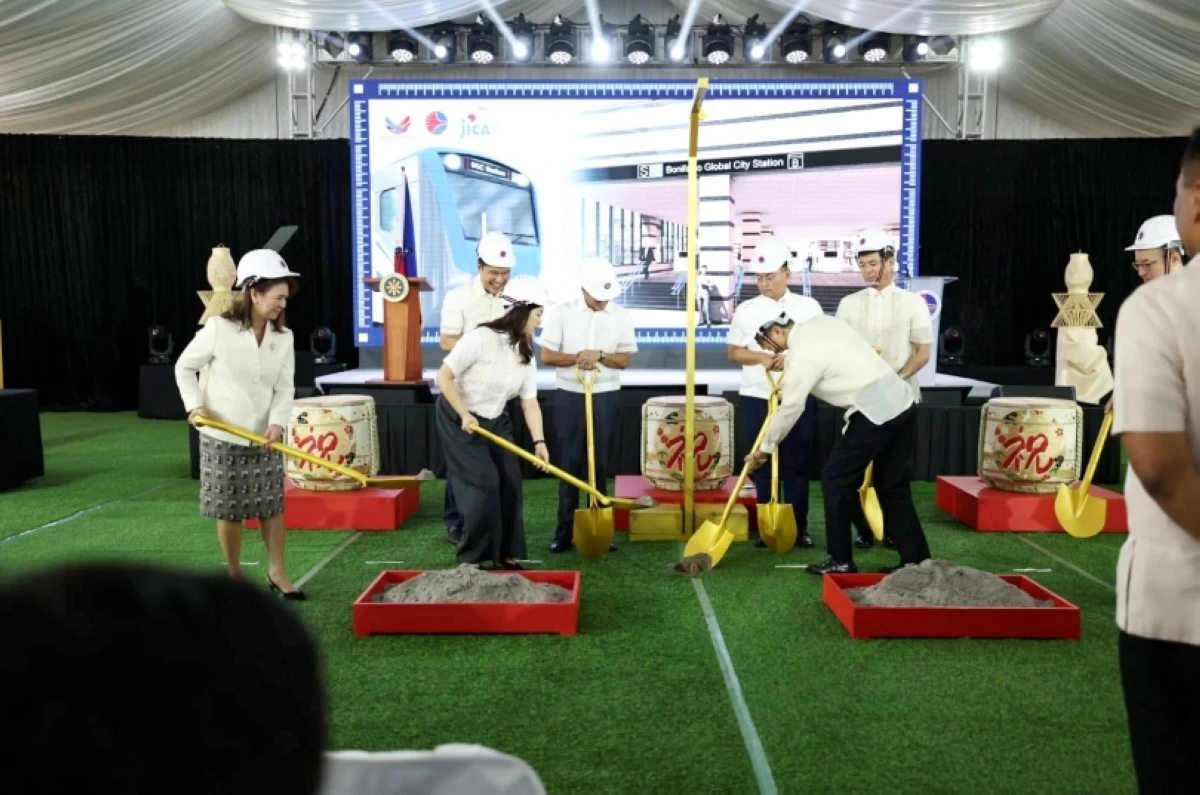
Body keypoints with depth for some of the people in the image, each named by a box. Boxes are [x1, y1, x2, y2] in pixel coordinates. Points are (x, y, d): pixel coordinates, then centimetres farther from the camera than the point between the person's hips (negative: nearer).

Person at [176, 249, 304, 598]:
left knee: (273, 505, 7)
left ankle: (277, 572, 20)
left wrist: (278, 422, -19)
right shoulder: (219, 328, -13)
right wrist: (195, 405, -14)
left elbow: (285, 387, -3)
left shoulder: (284, 337, -2)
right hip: (222, 438, -3)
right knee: (229, 510, 6)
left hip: (263, 438, 4)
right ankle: (234, 577, 22)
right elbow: (184, 367, -2)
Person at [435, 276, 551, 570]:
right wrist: (464, 415, -23)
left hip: (495, 421, 7)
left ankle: (506, 553, 17)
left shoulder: (526, 354, -1)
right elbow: (444, 377, -21)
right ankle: (471, 557, 3)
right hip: (458, 419, -7)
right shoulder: (481, 338, -23)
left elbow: (530, 402, -5)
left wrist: (539, 441, -16)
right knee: (483, 482, -12)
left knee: (509, 482, 3)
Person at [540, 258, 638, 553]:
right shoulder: (561, 313, -3)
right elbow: (547, 355, -5)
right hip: (569, 396, -1)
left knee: (600, 463, 5)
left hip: (604, 397, 1)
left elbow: (625, 359, 0)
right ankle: (565, 531, 6)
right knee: (568, 463, 1)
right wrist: (577, 358, -18)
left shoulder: (622, 316, 1)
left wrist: (599, 355, -17)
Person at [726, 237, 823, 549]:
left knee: (797, 463, 4)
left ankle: (799, 527, 13)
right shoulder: (746, 310, 4)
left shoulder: (809, 307, 3)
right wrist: (762, 358, -13)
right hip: (756, 397, 1)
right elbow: (733, 352, 5)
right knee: (762, 463, 4)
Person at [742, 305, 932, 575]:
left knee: (836, 480, 5)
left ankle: (841, 561, 13)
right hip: (901, 401, 9)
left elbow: (790, 410, -6)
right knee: (893, 486, 15)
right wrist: (789, 383, 33)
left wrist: (764, 450, 7)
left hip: (874, 413, -9)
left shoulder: (802, 355, -12)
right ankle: (916, 560, 17)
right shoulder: (821, 321, 12)